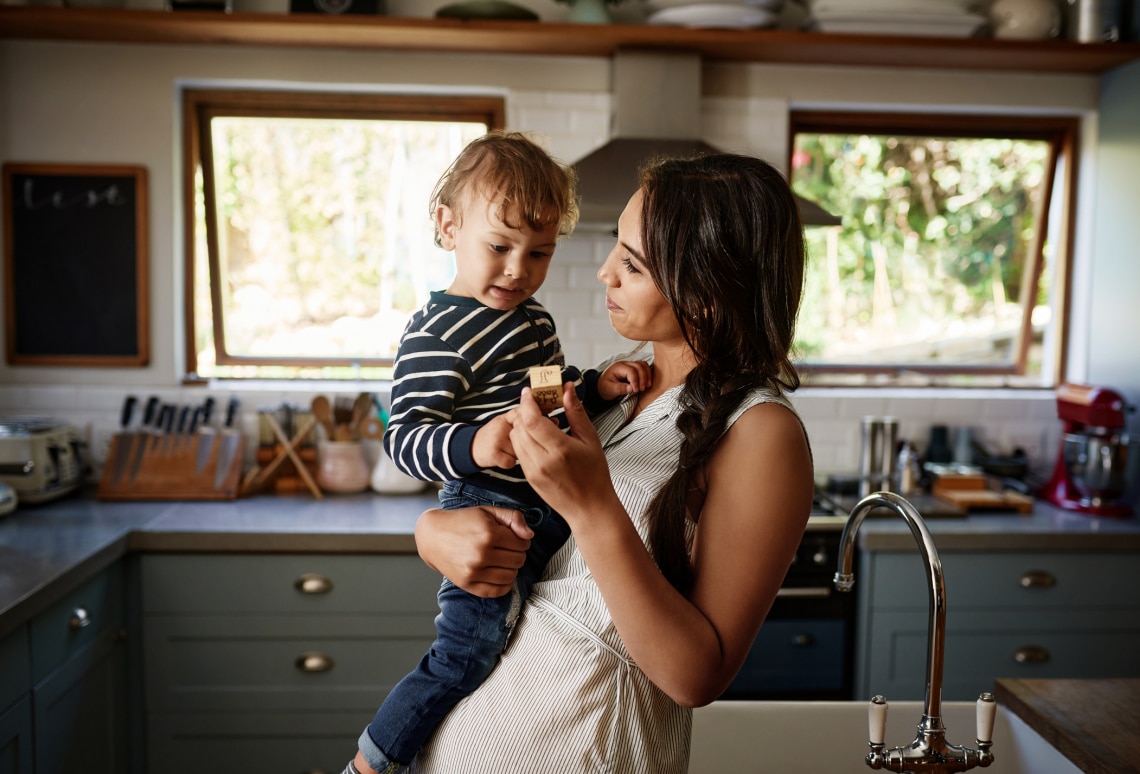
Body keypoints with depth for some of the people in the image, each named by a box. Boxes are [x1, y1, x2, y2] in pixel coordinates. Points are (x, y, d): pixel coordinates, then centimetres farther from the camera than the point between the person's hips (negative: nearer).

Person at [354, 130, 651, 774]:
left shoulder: (535, 316, 11)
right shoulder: (435, 335, -17)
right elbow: (406, 438, -21)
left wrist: (598, 387, 4)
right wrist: (473, 445, -39)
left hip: (550, 511, 9)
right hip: (489, 516, -9)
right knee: (463, 661, -3)